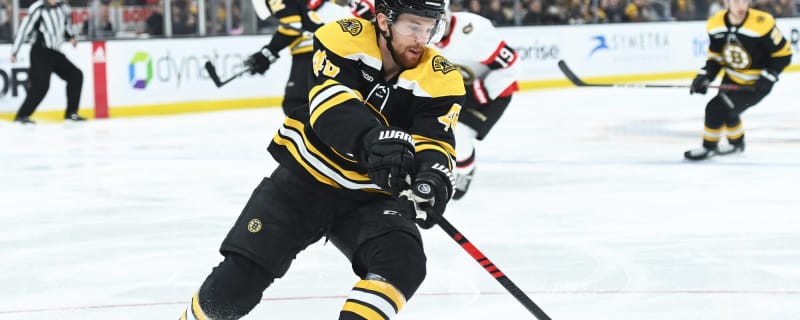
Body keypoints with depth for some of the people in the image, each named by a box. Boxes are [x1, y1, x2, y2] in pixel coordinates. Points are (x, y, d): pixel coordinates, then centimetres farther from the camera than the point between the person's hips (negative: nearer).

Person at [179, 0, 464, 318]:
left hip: (370, 197, 2)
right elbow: (331, 104, -32)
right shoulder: (345, 38, -16)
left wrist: (434, 176, -45)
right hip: (305, 176, -1)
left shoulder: (440, 78, -10)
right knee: (235, 283, -6)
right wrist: (373, 139, -52)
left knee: (404, 264, -27)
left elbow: (435, 144, -20)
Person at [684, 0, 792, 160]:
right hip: (733, 79, 6)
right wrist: (704, 76, -9)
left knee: (717, 108, -14)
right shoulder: (715, 24, -10)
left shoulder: (762, 24, -28)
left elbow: (784, 53, -18)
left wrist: (768, 76, -23)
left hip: (756, 83, -6)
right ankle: (736, 143, 44)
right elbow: (715, 56, 5)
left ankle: (709, 147, 8)